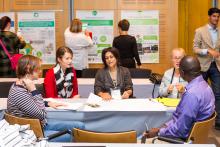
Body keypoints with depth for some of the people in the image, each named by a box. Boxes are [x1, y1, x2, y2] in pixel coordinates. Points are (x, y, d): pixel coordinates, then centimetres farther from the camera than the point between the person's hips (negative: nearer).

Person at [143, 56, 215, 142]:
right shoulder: (202, 84, 2)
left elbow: (180, 130, -23)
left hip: (184, 136, -9)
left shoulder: (192, 93, -28)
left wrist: (158, 132, -10)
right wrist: (166, 125, 6)